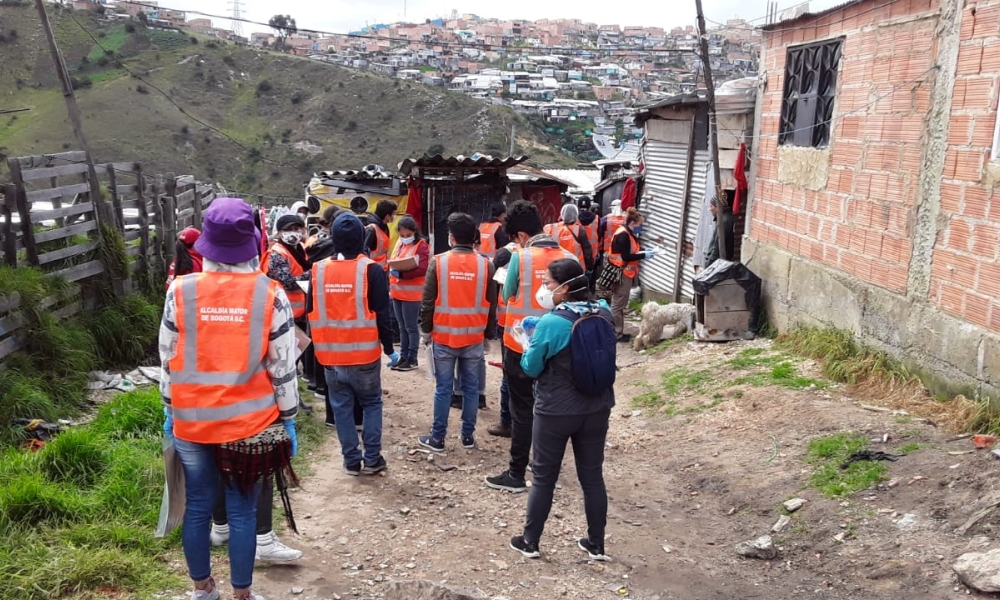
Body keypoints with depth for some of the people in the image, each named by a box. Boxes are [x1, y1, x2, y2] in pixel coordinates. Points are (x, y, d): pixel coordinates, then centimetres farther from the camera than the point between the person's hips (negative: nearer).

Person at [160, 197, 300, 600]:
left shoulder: (181, 291, -6)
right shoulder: (270, 294, -9)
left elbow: (168, 360, 2)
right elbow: (283, 367, -5)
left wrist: (169, 410, 16)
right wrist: (287, 418, 6)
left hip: (192, 420, 2)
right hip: (249, 421, -1)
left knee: (197, 507, 16)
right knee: (242, 512, 9)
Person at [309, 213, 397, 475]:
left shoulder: (318, 270, 0)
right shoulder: (371, 270, -11)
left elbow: (311, 312, 8)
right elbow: (382, 314, -9)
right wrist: (389, 349, 2)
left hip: (330, 354, 2)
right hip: (364, 354, -2)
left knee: (341, 406, 13)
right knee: (372, 403, 14)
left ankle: (351, 460, 16)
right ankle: (372, 458, 12)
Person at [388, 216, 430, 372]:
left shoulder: (421, 246, -10)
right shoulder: (399, 244, 13)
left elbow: (422, 269, -19)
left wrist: (401, 273, -28)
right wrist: (392, 273, 1)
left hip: (411, 293, -7)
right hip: (397, 292, 7)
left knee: (411, 327, 1)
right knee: (402, 327, 13)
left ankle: (412, 358, 10)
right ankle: (403, 356, 20)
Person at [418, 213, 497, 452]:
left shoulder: (438, 262, -7)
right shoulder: (485, 264, -2)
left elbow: (427, 301, -4)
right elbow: (492, 305, 4)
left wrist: (425, 330, 9)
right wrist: (489, 336, 15)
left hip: (444, 336, -1)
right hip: (474, 338, 1)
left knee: (443, 389, 5)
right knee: (470, 388, 11)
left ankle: (437, 438, 11)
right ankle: (468, 436, 18)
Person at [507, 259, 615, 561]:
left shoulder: (551, 323, -21)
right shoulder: (604, 313, -4)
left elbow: (531, 368, -10)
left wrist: (533, 342, 9)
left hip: (556, 411, -5)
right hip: (597, 408, 5)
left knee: (543, 477, 11)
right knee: (592, 475, 15)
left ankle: (530, 542, 23)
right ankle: (597, 545, 25)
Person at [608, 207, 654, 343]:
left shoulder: (627, 234, 14)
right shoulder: (623, 235, -19)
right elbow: (626, 257, -22)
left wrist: (643, 251, 1)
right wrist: (644, 255, -16)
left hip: (624, 274, 10)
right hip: (622, 274, -10)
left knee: (619, 304, 12)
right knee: (618, 304, -4)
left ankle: (618, 332, 18)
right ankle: (616, 333, 2)